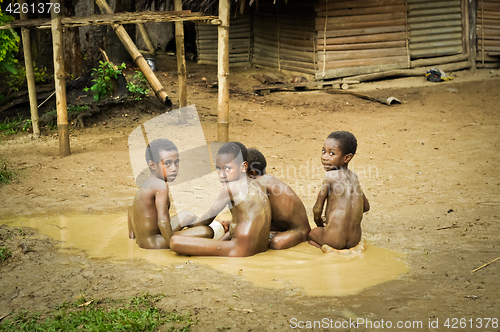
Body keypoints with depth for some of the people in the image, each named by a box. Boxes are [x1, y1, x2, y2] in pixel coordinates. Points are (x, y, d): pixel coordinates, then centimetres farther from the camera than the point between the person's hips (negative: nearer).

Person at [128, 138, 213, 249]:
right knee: (207, 231, -17)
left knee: (186, 216, 30)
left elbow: (132, 208, 25)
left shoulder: (148, 183, 10)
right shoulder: (161, 186, -21)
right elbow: (162, 221, -30)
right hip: (152, 242, -11)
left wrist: (132, 233, 35)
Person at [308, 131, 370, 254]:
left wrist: (319, 224, 14)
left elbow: (317, 209, -7)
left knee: (310, 234, 27)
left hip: (335, 239, -5)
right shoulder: (353, 176, 6)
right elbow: (366, 207, 18)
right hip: (354, 238, 6)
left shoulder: (330, 176, -14)